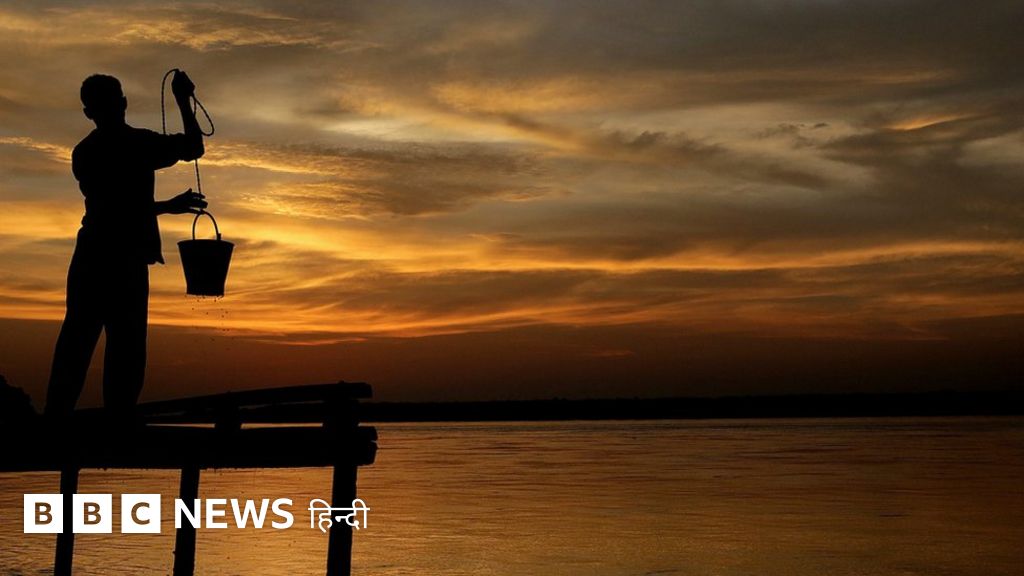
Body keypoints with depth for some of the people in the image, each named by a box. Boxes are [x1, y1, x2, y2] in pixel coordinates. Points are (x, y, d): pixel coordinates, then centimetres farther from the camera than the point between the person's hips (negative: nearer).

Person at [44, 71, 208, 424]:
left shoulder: (82, 153, 16)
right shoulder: (137, 143, -5)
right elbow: (193, 147, 6)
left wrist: (167, 206, 29)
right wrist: (183, 99, 13)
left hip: (89, 259, 6)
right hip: (126, 262, -6)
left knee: (75, 344, 6)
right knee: (125, 347, -3)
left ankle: (55, 420, 2)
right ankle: (118, 422, -8)